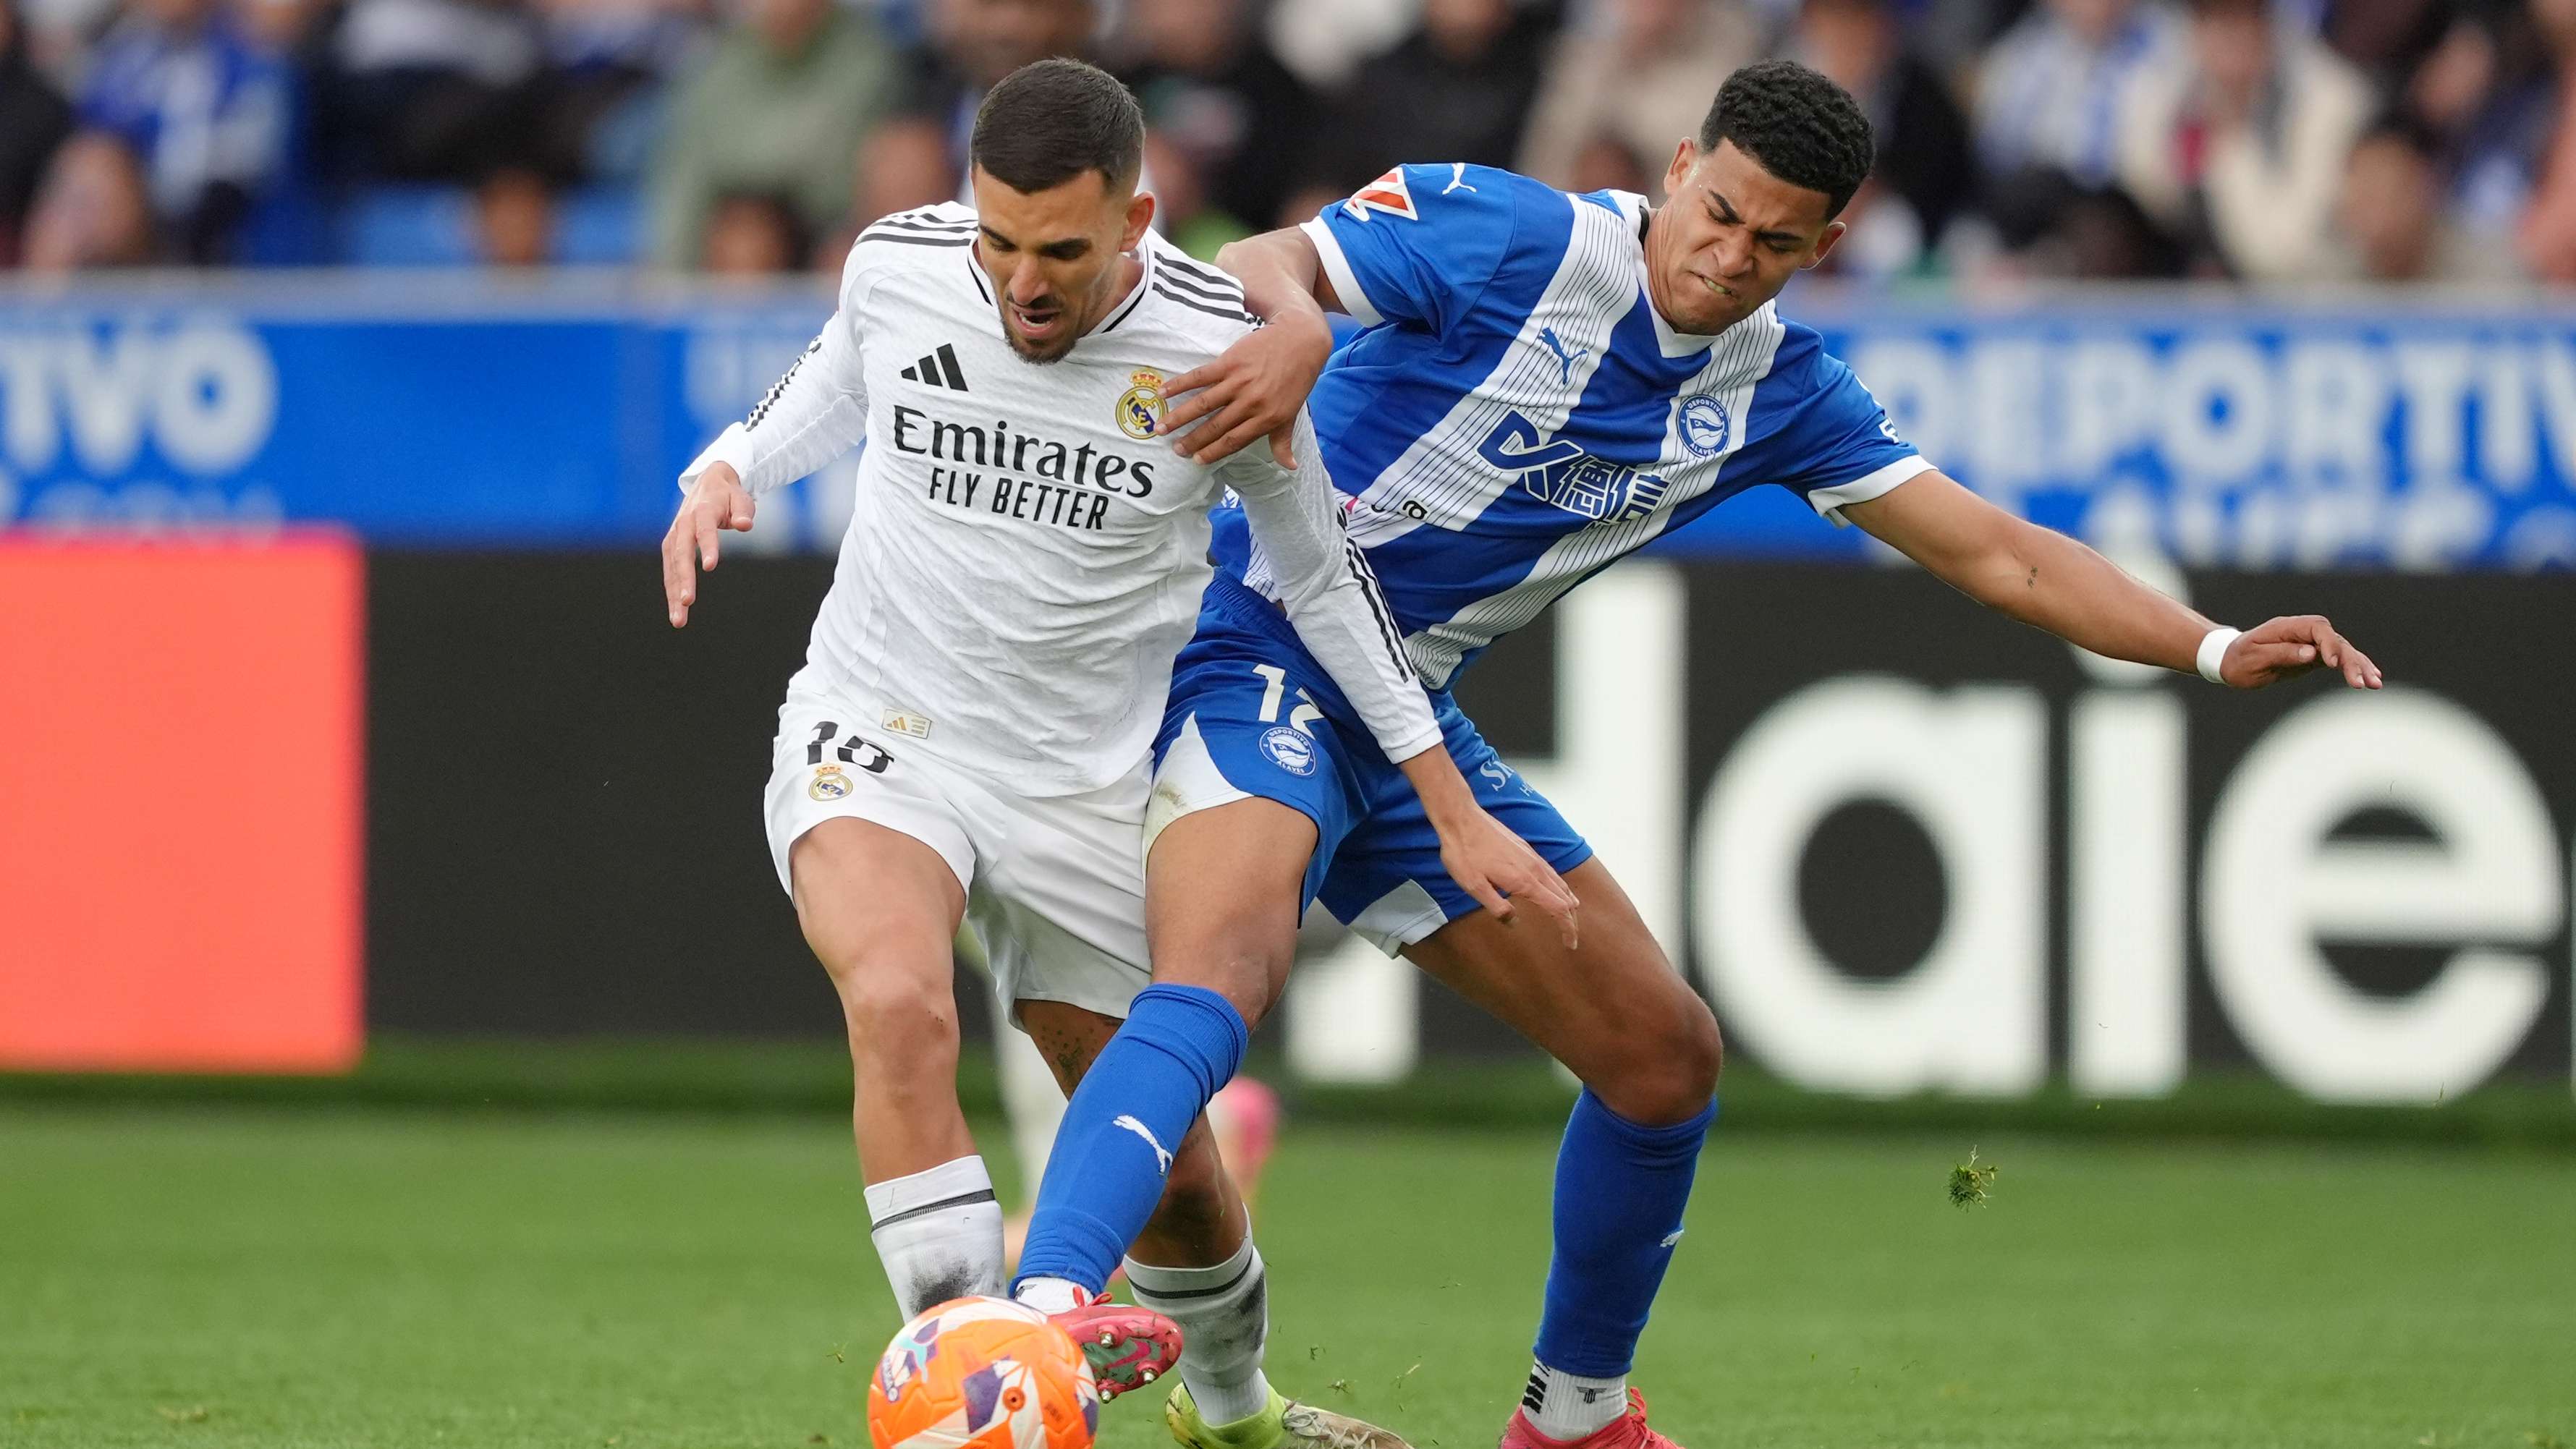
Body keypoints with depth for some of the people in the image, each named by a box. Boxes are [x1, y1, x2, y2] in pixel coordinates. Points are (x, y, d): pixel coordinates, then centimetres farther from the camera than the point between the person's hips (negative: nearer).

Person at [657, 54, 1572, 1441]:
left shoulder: (1217, 349, -15)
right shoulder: (899, 264, -12)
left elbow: (1321, 577, 2)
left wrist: (1453, 810, 4)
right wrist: (725, 471, -5)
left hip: (1085, 791, 1)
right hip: (875, 742, -1)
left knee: (1168, 1167, 11)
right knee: (900, 1005, -33)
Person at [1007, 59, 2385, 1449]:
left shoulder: (1777, 387, 5)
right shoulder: (1509, 240, -14)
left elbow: (1999, 553, 8)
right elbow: (1259, 266, -21)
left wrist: (2214, 650, -3)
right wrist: (1292, 327, -46)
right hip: (1259, 652, -8)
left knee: (1664, 1057, 10)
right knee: (1219, 977, -35)